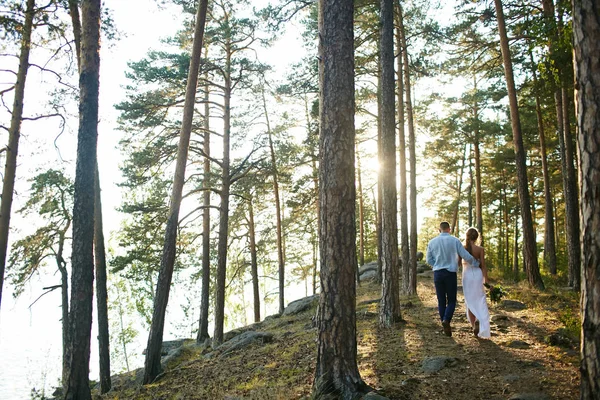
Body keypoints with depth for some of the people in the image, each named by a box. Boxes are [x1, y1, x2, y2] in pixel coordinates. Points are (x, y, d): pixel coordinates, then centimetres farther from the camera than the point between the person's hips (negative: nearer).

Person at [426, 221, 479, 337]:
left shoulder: (432, 242, 3)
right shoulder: (455, 240, -4)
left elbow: (429, 260, 8)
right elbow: (466, 256, -3)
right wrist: (477, 264, 13)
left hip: (437, 274, 2)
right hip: (450, 274, -2)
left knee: (441, 301, 10)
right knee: (451, 301, 7)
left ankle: (446, 327, 11)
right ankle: (446, 320, -18)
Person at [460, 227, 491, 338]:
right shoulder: (480, 249, -4)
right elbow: (483, 266, -6)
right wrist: (486, 280, -4)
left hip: (467, 275, 1)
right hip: (478, 275, -1)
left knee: (470, 302, 10)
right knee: (480, 301, 8)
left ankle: (474, 325, 8)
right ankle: (478, 320, -18)